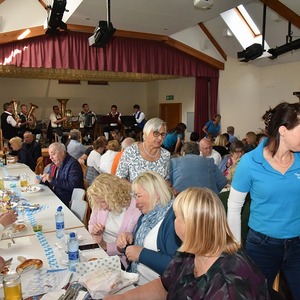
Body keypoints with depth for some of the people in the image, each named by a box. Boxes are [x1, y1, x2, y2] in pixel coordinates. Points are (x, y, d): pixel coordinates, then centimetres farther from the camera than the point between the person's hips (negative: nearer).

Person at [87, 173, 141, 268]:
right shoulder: (98, 206, 1)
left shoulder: (136, 211, -18)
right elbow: (91, 224, 19)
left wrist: (106, 246, -20)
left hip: (119, 259, -6)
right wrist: (94, 231, -4)